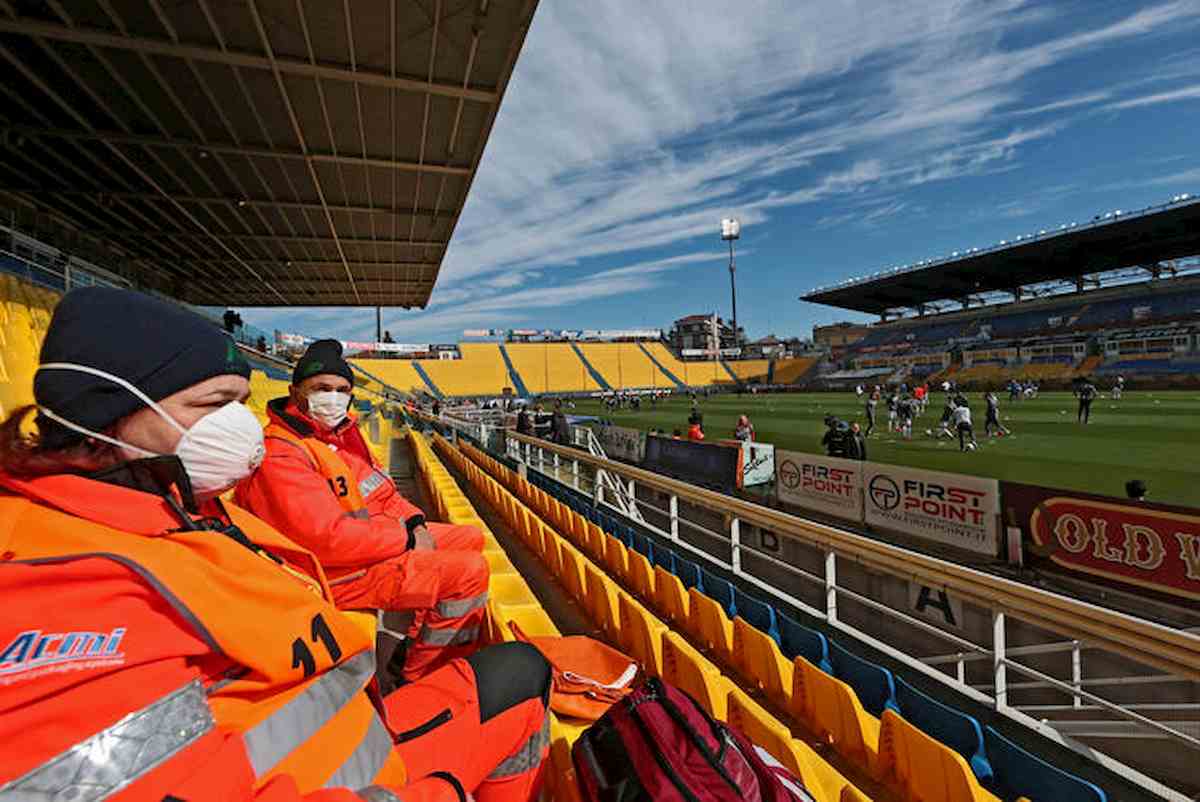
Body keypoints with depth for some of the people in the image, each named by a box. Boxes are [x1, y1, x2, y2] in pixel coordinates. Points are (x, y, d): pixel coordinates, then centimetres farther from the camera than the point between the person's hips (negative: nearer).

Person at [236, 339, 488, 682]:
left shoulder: (341, 433, 9)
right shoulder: (280, 455, -21)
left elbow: (382, 492, 14)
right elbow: (327, 539, -29)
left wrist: (414, 521, -4)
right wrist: (406, 538, -20)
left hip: (379, 536, 10)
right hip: (339, 575, -10)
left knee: (471, 538, 13)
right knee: (470, 571, -19)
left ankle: (417, 635, 19)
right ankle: (422, 676, 3)